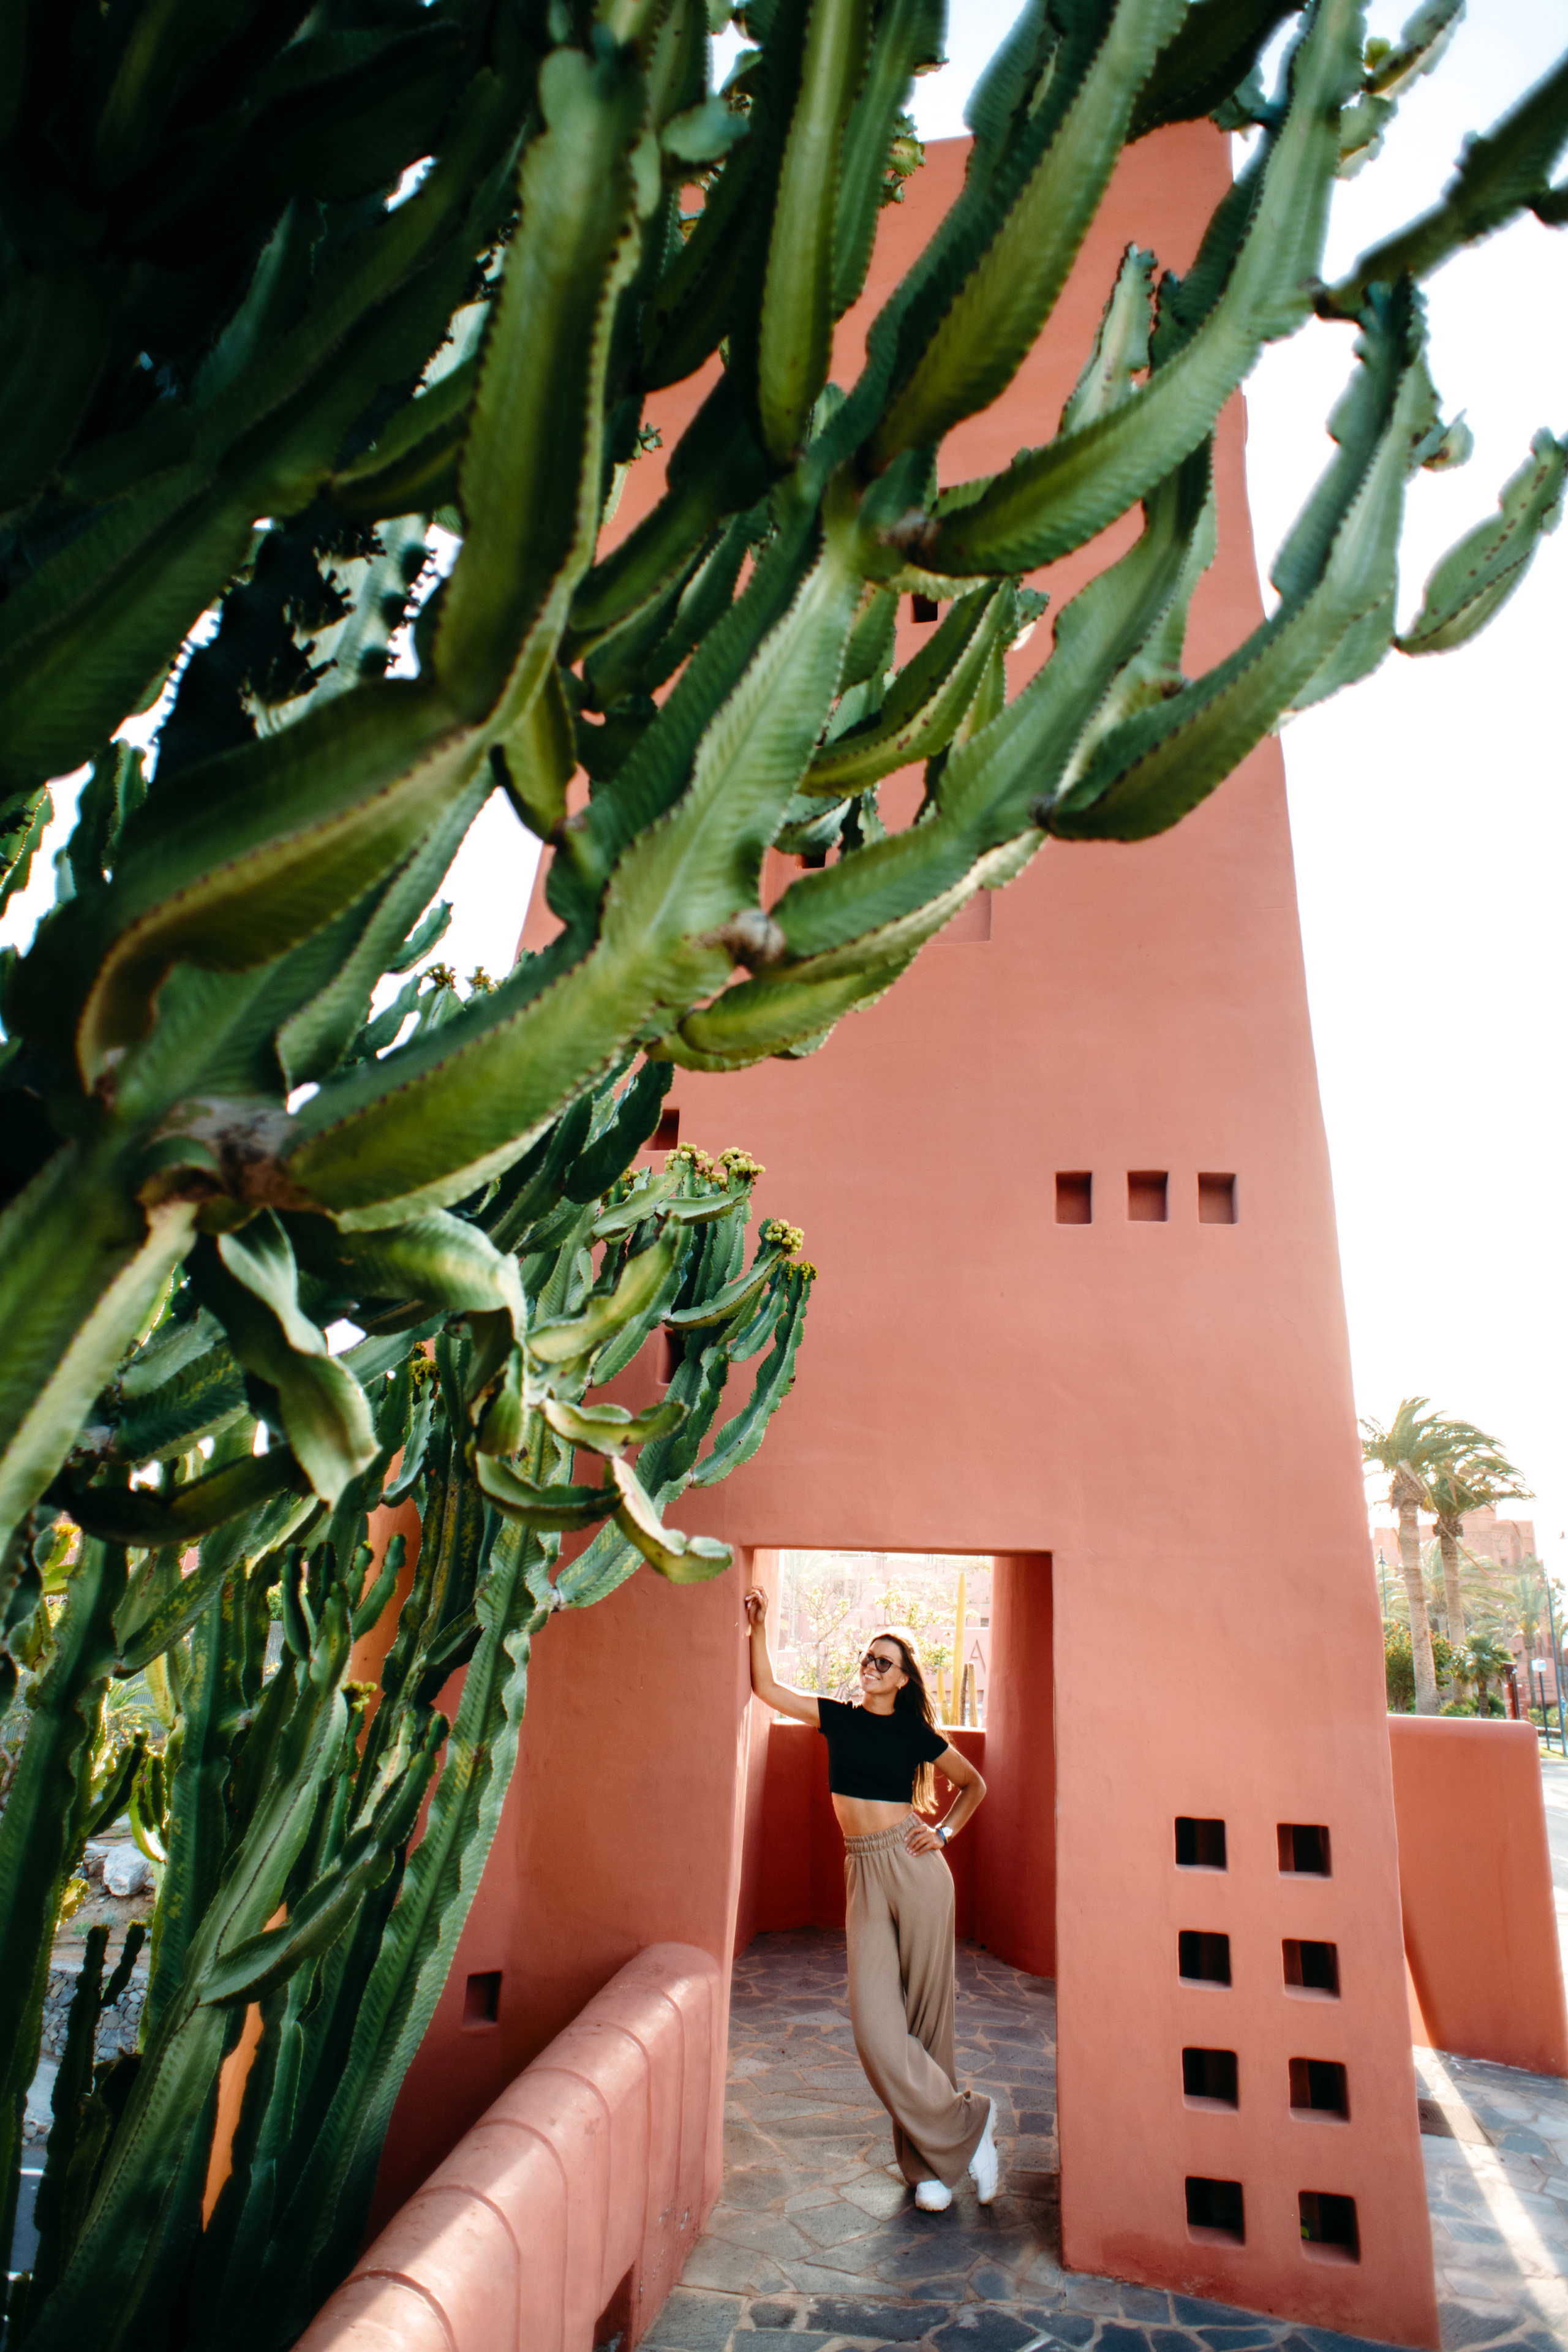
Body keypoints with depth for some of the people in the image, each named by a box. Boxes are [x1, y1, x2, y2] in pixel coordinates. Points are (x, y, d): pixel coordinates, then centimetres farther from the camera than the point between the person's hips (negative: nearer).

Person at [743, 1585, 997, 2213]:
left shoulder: (915, 1732, 1)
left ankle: (931, 2160, 21)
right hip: (864, 1875, 2)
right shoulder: (836, 1717, 6)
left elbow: (974, 1784, 14)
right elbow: (766, 1686, 1)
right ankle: (964, 2127, 11)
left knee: (924, 2014, 4)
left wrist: (944, 1832, 1)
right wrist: (759, 1625, -7)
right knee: (876, 2023, -6)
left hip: (914, 1866, -2)